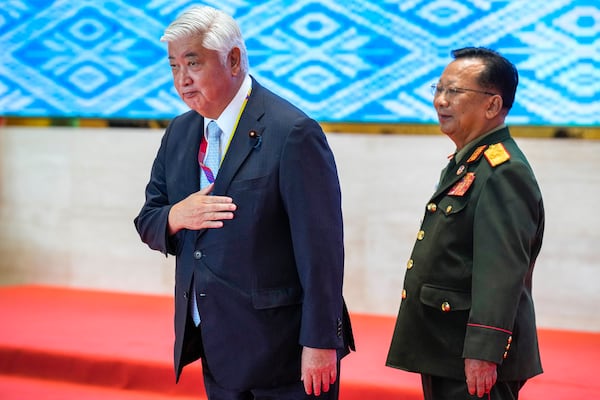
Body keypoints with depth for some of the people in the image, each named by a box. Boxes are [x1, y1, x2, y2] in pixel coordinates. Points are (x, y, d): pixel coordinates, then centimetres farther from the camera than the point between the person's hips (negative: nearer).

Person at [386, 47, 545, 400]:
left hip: (474, 361, -10)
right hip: (443, 350, 10)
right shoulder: (465, 163, 14)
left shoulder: (504, 173, -18)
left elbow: (502, 274, -24)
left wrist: (483, 354, -27)